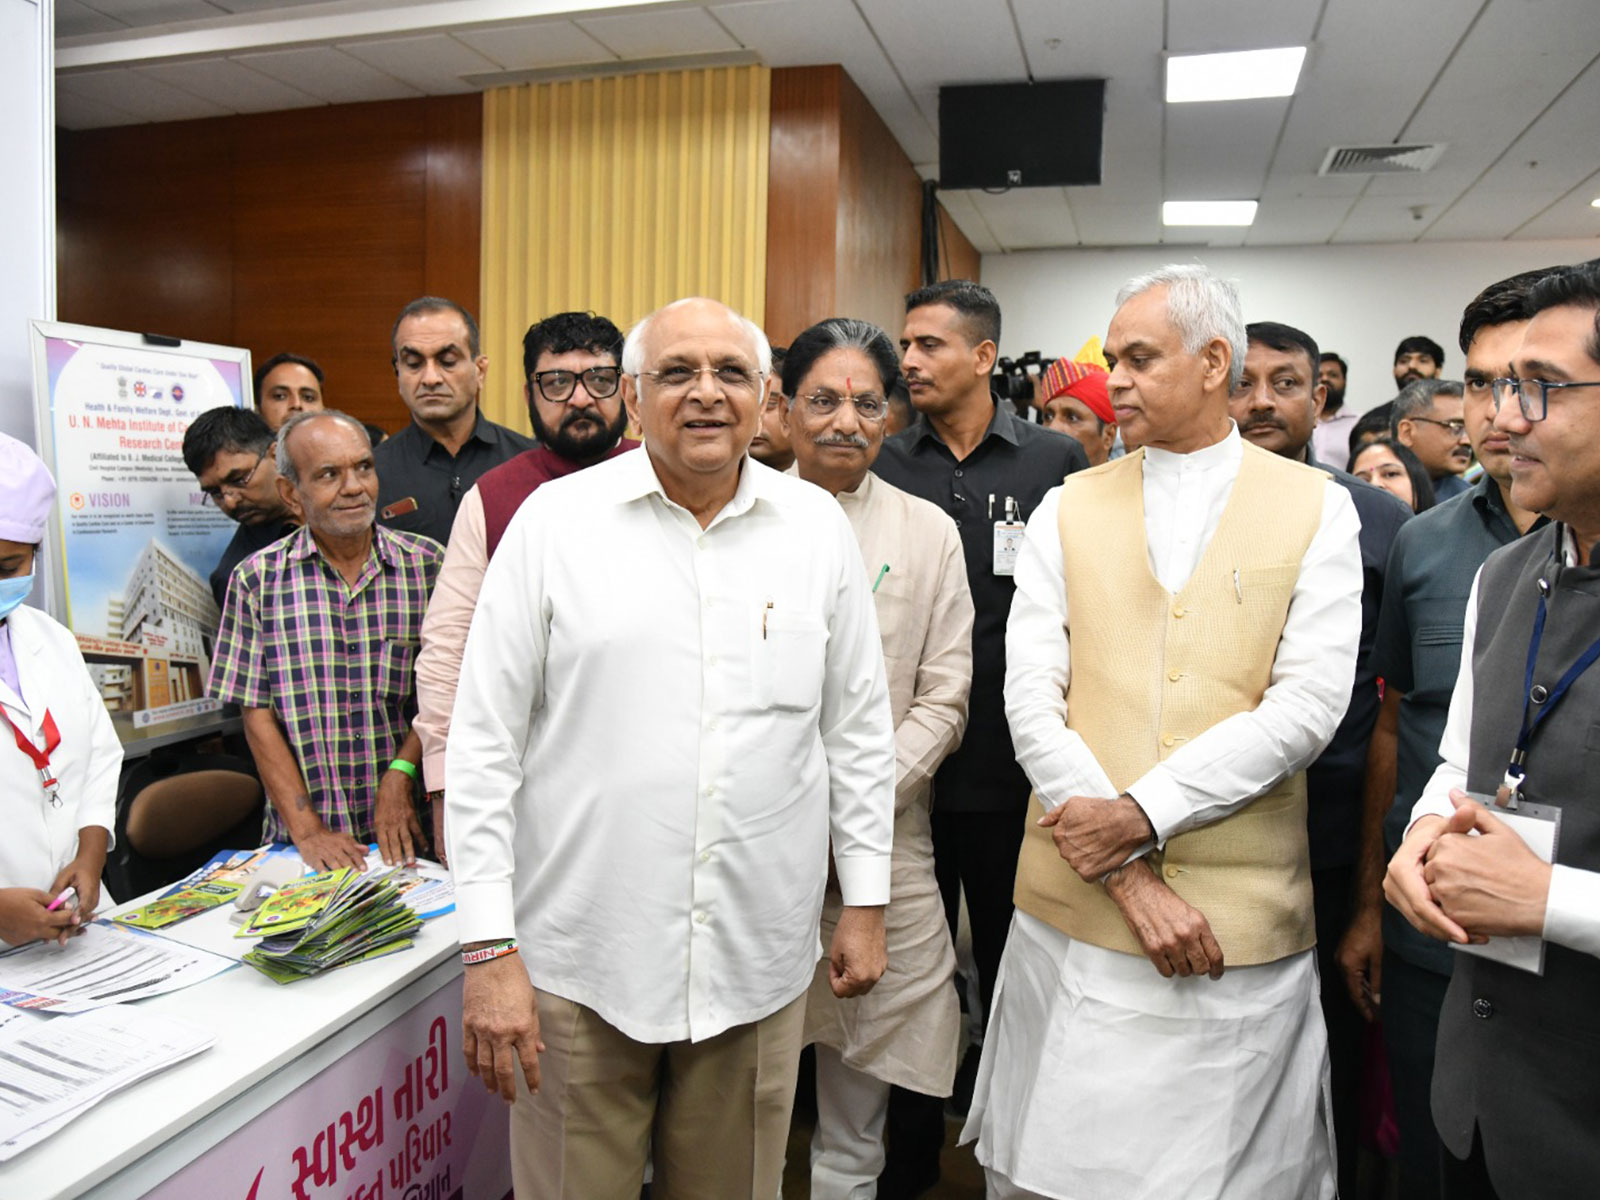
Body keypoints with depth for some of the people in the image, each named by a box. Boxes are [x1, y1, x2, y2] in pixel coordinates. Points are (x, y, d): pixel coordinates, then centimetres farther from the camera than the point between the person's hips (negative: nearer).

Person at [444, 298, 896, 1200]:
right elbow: (486, 743, -4)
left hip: (759, 957, 2)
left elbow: (859, 727, 7)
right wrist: (489, 947, -7)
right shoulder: (555, 519, -5)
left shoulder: (818, 526, 2)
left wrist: (866, 901, 7)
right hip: (580, 957, -1)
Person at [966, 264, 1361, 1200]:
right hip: (1076, 906, 1)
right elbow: (1032, 701, -3)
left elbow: (1310, 706, -7)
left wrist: (1141, 812, -15)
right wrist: (1131, 877, -11)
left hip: (1245, 915, -1)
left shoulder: (1317, 508, 3)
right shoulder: (1070, 509, 5)